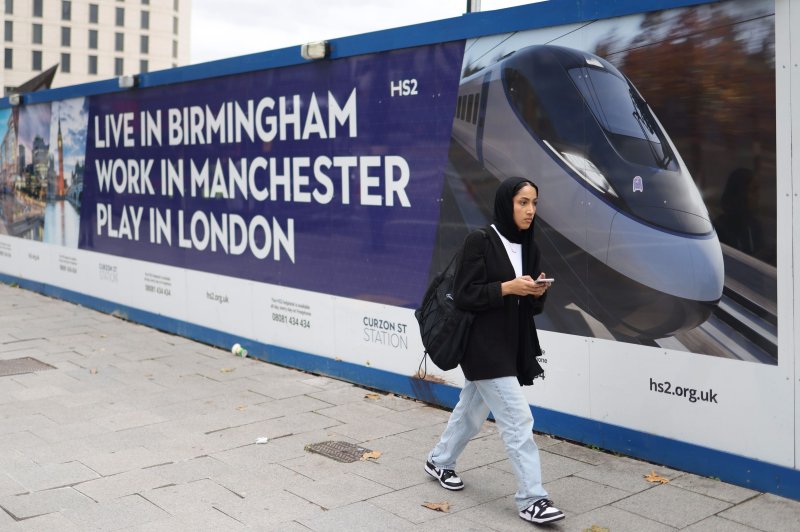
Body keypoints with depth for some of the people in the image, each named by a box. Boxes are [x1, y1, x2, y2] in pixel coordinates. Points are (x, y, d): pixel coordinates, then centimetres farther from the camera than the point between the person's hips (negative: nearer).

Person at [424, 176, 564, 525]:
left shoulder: (529, 248, 9)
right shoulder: (480, 241, -13)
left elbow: (531, 307, 13)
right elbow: (464, 295, -15)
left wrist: (538, 294, -8)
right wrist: (507, 288, -22)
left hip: (514, 345, 8)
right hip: (485, 347, -7)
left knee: (472, 410, 19)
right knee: (518, 420, -9)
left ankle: (440, 462, 40)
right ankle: (531, 499, -1)